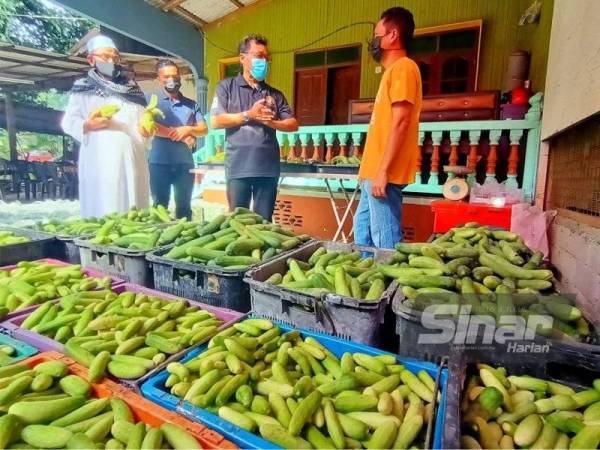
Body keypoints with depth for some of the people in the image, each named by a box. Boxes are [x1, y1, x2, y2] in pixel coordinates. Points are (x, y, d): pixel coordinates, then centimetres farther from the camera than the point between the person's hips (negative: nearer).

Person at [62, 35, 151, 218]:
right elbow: (68, 122, 6)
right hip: (100, 162, -2)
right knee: (102, 214, -4)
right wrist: (88, 125, -15)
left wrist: (146, 129, -6)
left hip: (132, 159, 2)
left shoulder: (132, 88, 19)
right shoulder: (83, 88, 11)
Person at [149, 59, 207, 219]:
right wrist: (180, 136, -11)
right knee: (160, 206, 8)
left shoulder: (191, 104, 13)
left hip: (185, 163, 2)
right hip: (159, 162, -2)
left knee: (184, 206, 9)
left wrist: (188, 129, -14)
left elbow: (204, 129, 7)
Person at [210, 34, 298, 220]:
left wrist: (271, 122, -8)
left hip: (268, 168, 3)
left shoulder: (275, 94, 16)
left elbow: (293, 124, 11)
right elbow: (216, 121, -3)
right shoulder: (227, 87, 8)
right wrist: (249, 115, -7)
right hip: (238, 168, -2)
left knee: (264, 222, 6)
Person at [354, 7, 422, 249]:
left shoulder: (403, 67, -7)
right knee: (363, 232, 16)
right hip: (375, 172, 10)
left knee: (385, 242, -6)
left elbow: (401, 122, -18)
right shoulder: (393, 70, 23)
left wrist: (382, 171, -22)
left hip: (384, 174, -10)